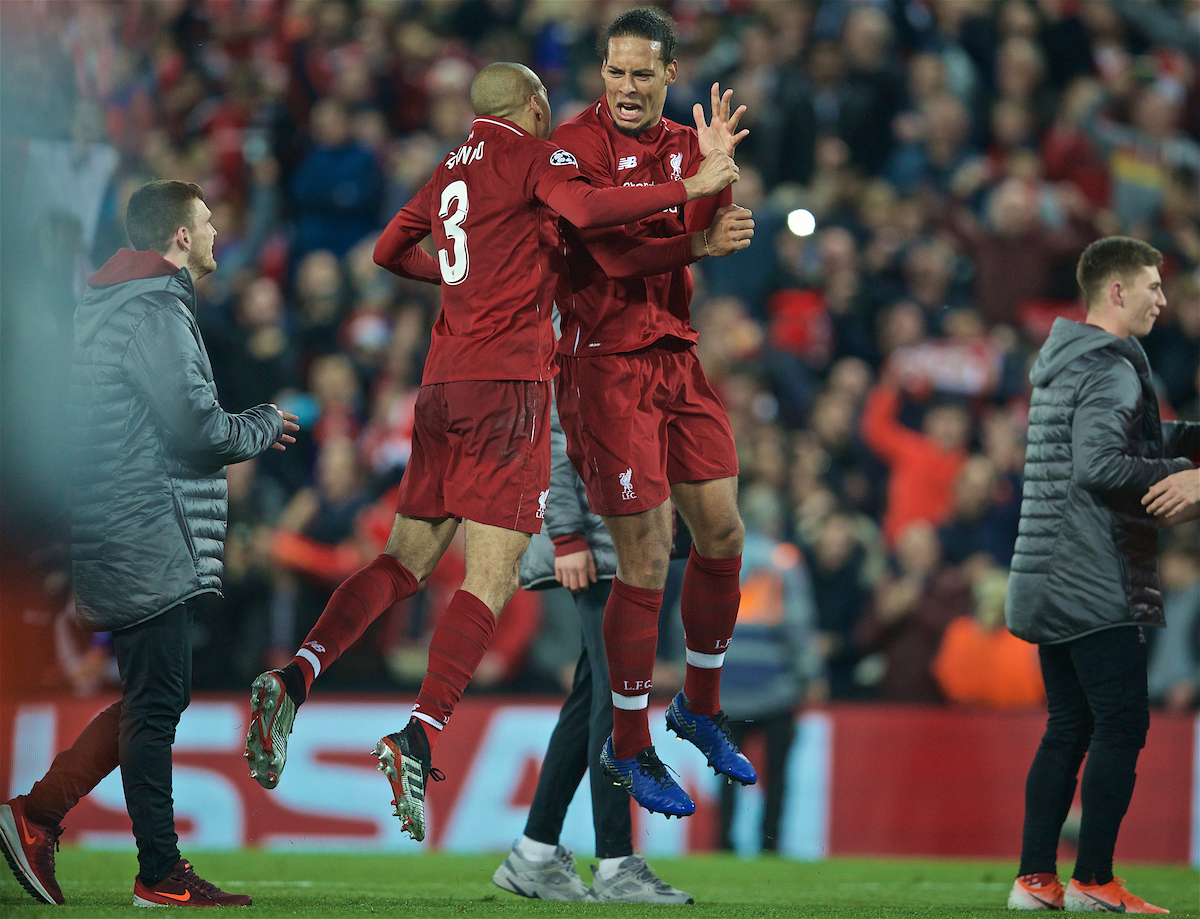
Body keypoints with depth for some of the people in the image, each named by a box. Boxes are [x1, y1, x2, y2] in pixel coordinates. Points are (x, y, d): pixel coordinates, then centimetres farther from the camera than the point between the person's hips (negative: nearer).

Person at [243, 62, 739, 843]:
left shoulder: (453, 170, 20)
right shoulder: (536, 155, 0)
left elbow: (390, 250, 29)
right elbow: (583, 209, -20)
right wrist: (688, 189, -14)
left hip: (444, 383, 7)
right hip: (508, 380, -7)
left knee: (407, 559, 12)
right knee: (492, 578, -9)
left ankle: (295, 678, -6)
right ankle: (420, 739, -22)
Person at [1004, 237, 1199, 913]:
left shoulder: (1063, 365, 19)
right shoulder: (1112, 370, -12)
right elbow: (1098, 466, -23)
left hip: (1045, 583, 10)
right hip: (1096, 586, -10)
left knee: (1068, 728, 11)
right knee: (1122, 726, -6)